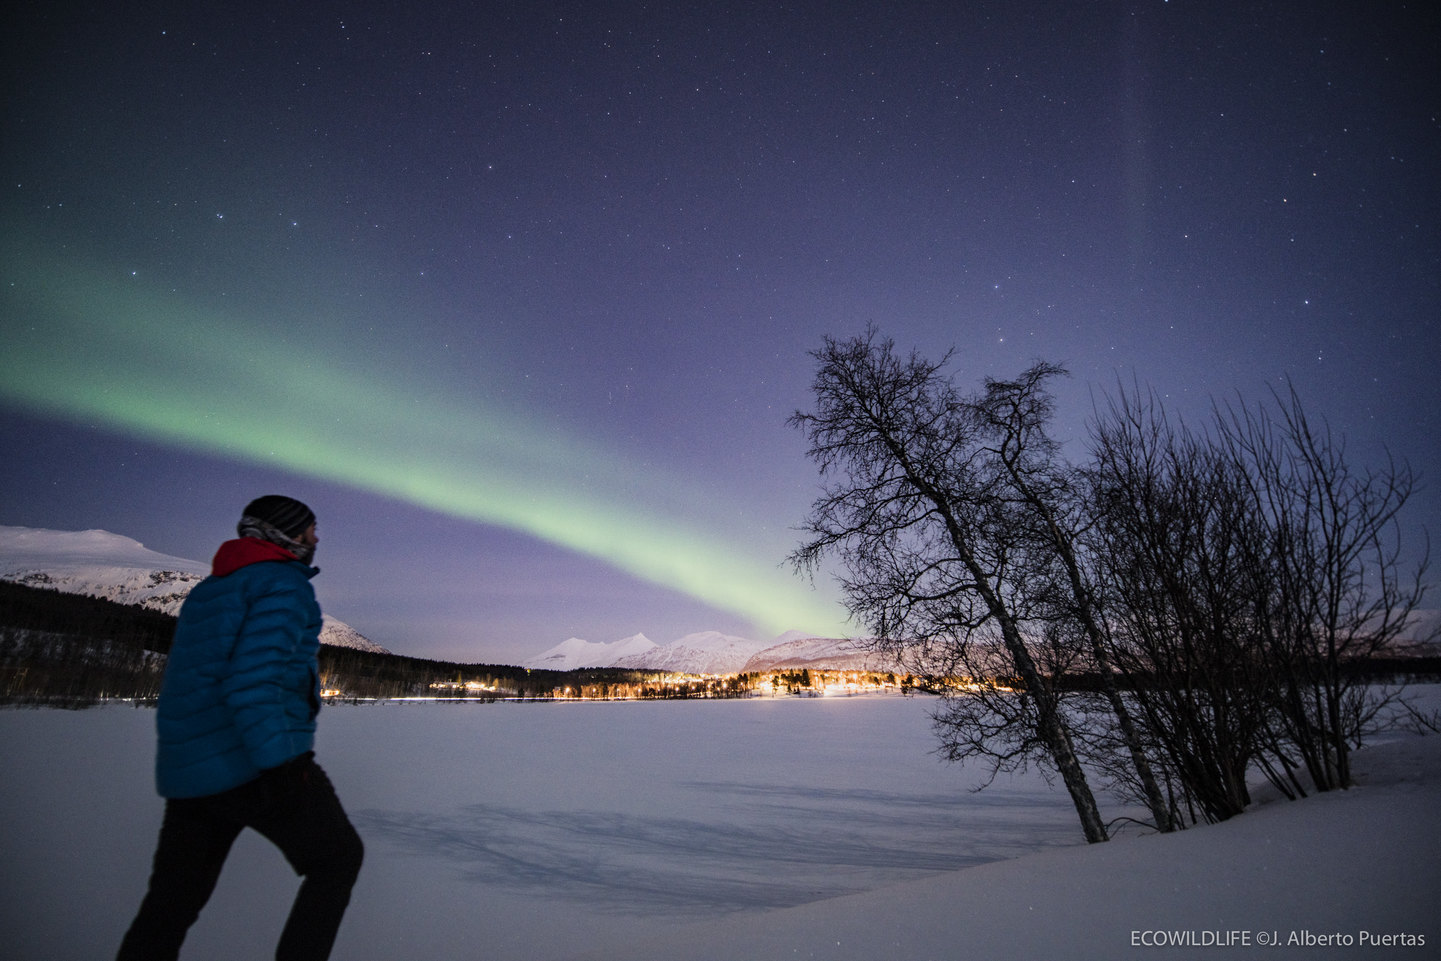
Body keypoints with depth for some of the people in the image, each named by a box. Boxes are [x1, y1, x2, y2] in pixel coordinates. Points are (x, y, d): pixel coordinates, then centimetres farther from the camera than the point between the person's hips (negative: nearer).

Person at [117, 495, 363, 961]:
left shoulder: (205, 591, 18)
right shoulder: (285, 583, -10)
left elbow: (188, 680, 22)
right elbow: (253, 675, -23)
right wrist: (279, 764, -25)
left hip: (186, 773, 9)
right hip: (256, 766, -8)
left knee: (172, 903, 18)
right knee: (337, 857, 10)